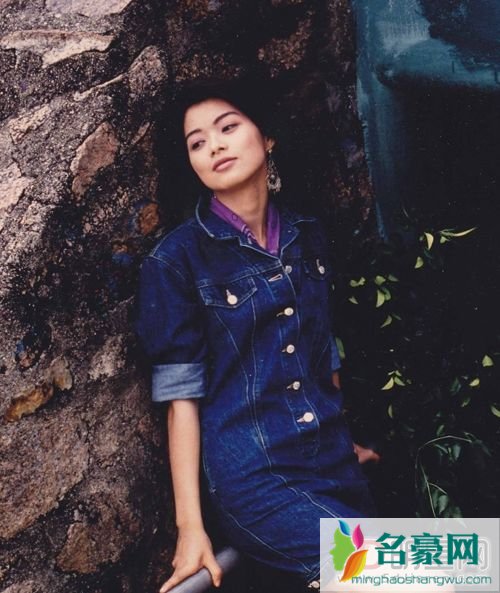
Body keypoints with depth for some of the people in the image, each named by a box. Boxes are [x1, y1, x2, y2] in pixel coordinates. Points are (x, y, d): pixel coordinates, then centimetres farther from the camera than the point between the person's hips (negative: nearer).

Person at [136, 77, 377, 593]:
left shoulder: (307, 237, 7)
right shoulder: (177, 259, -8)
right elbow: (182, 394, -9)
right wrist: (190, 525, -9)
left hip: (336, 463, 6)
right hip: (254, 476, -5)